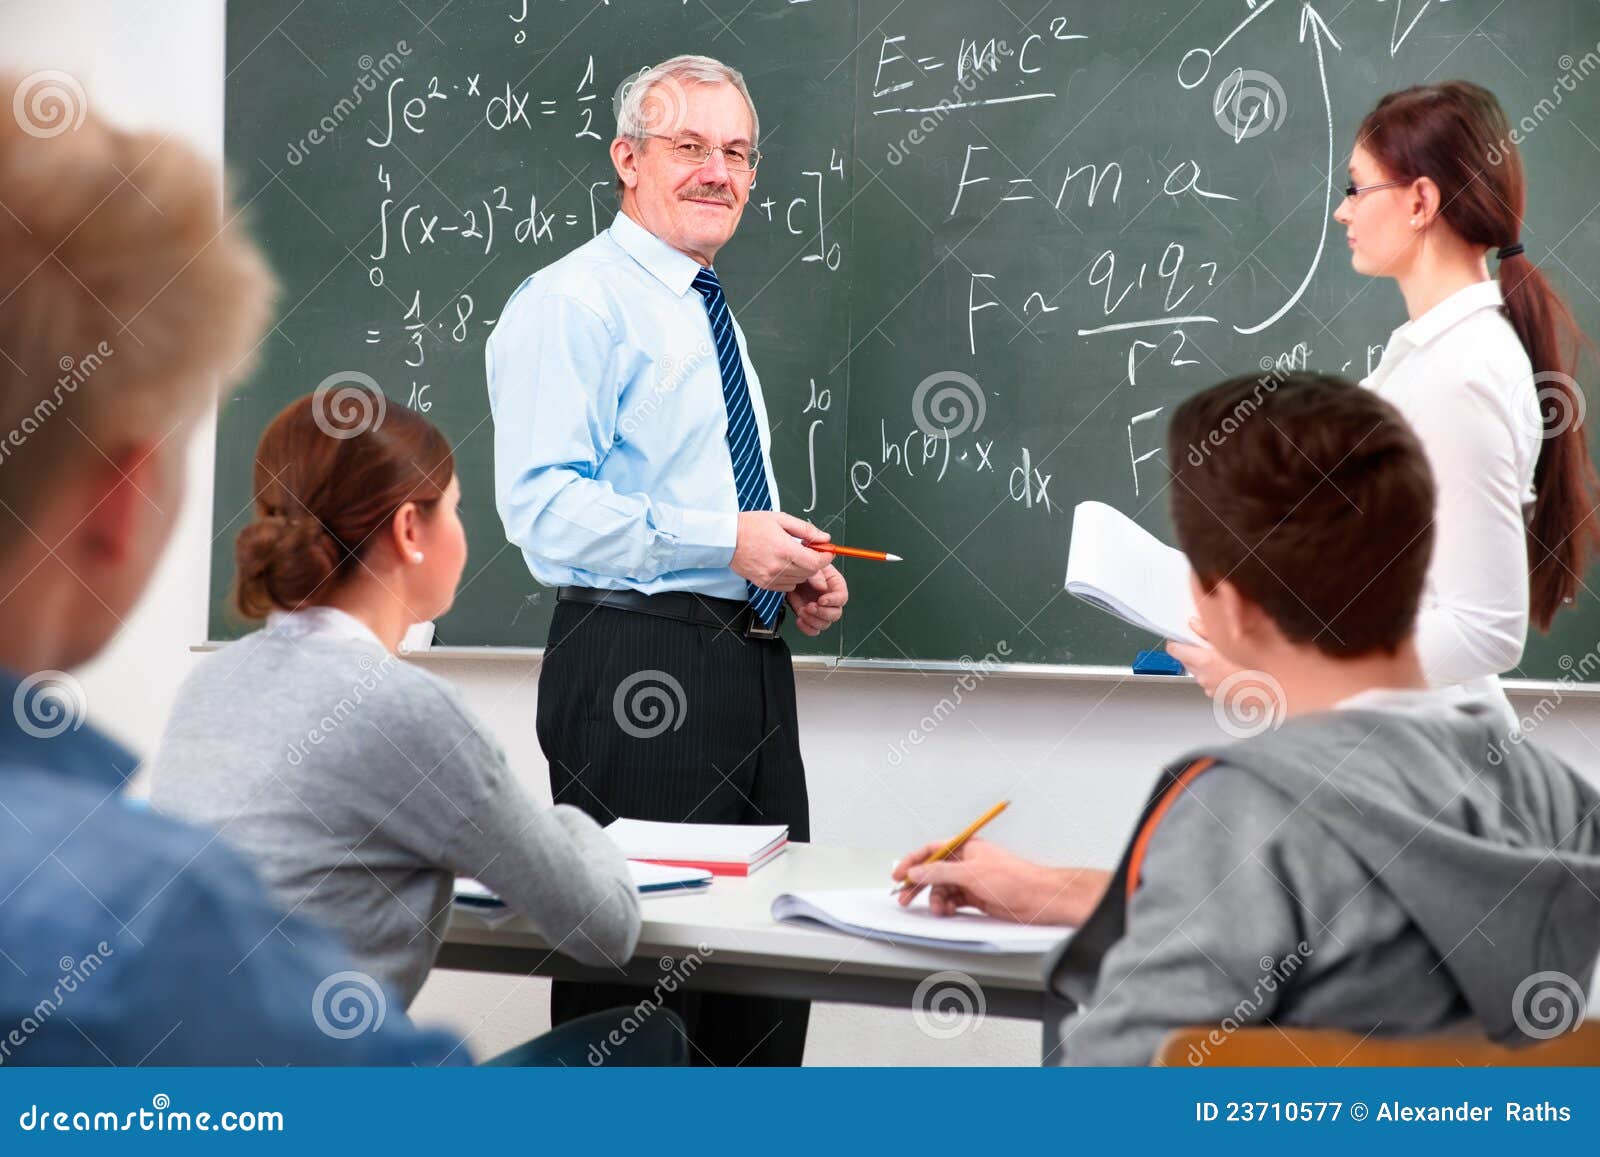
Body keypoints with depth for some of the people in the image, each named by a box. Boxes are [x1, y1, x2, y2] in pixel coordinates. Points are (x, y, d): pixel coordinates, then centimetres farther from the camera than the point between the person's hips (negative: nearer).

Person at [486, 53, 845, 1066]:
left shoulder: (715, 314, 23)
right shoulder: (574, 302, -6)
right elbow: (543, 502, -18)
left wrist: (796, 571, 12)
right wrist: (724, 540, -22)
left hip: (752, 662, 9)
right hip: (639, 667, -9)